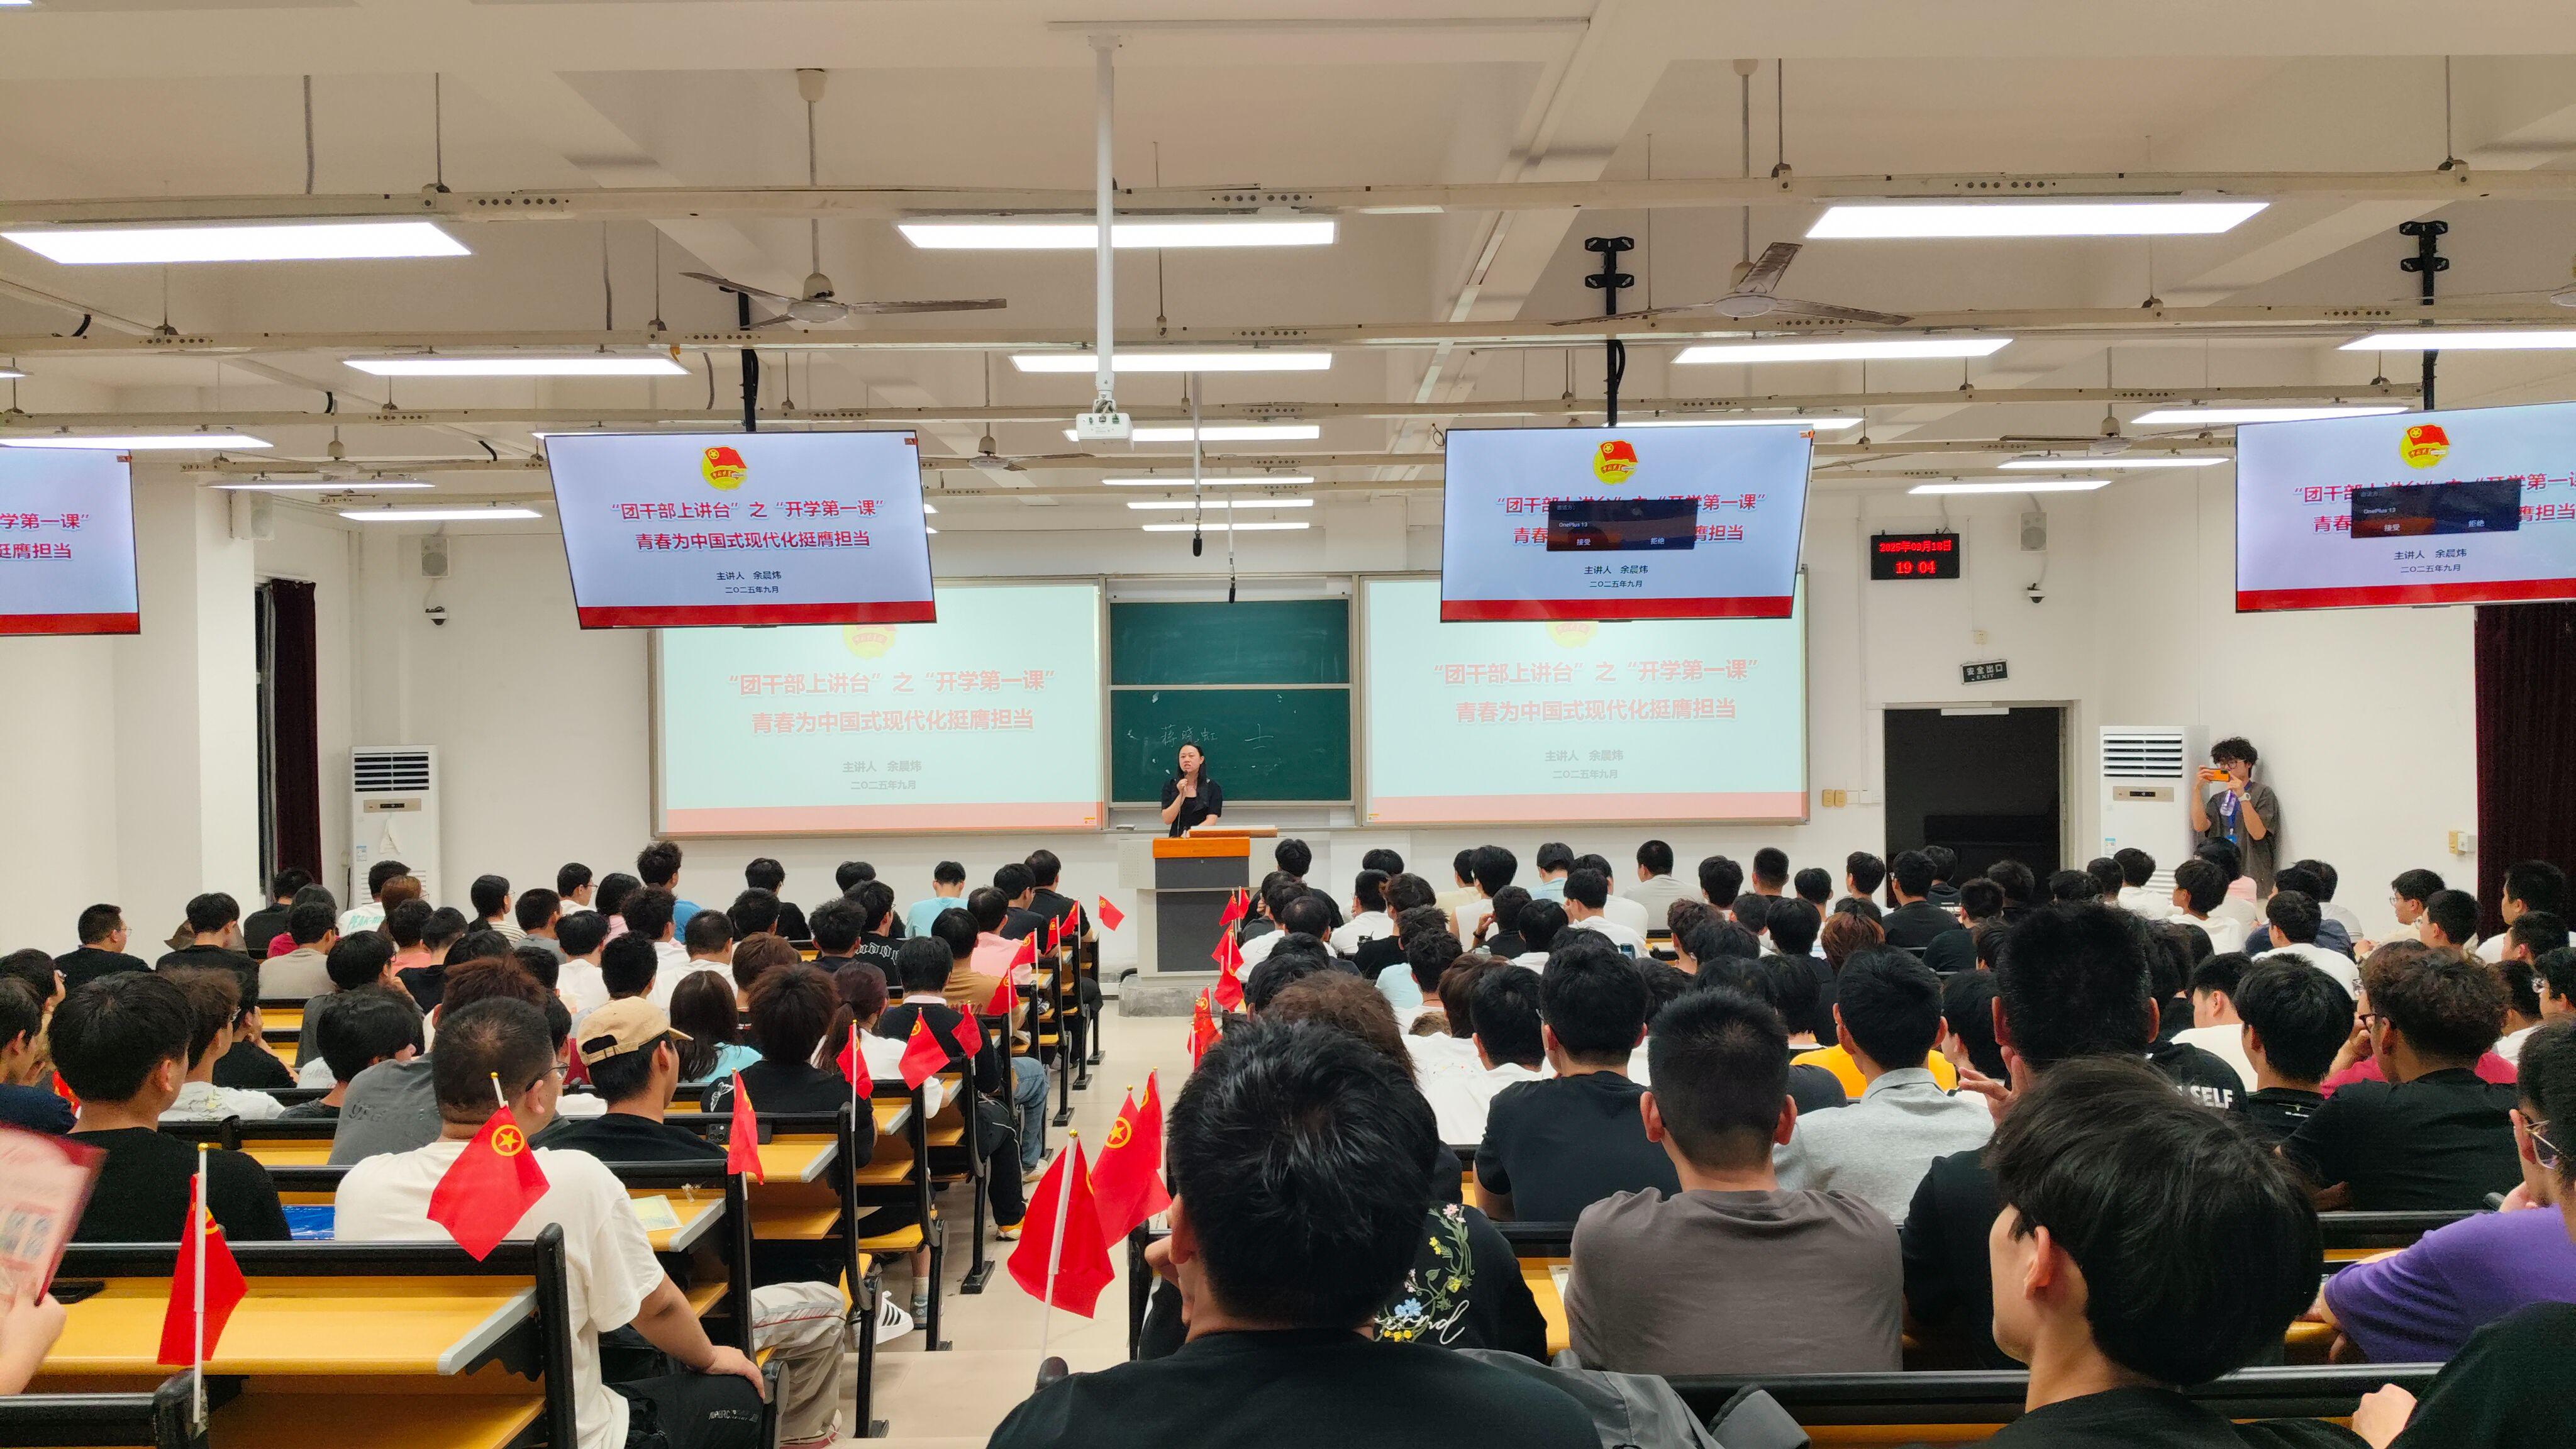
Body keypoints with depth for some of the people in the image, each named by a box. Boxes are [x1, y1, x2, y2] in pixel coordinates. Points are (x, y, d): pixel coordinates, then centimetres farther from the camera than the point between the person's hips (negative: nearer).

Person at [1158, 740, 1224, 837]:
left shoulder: (1213, 787, 4)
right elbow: (1167, 820, 1)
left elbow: (1211, 820, -4)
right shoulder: (1170, 785, 8)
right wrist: (1182, 795, -10)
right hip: (1177, 838, 1)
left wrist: (1190, 833, -19)